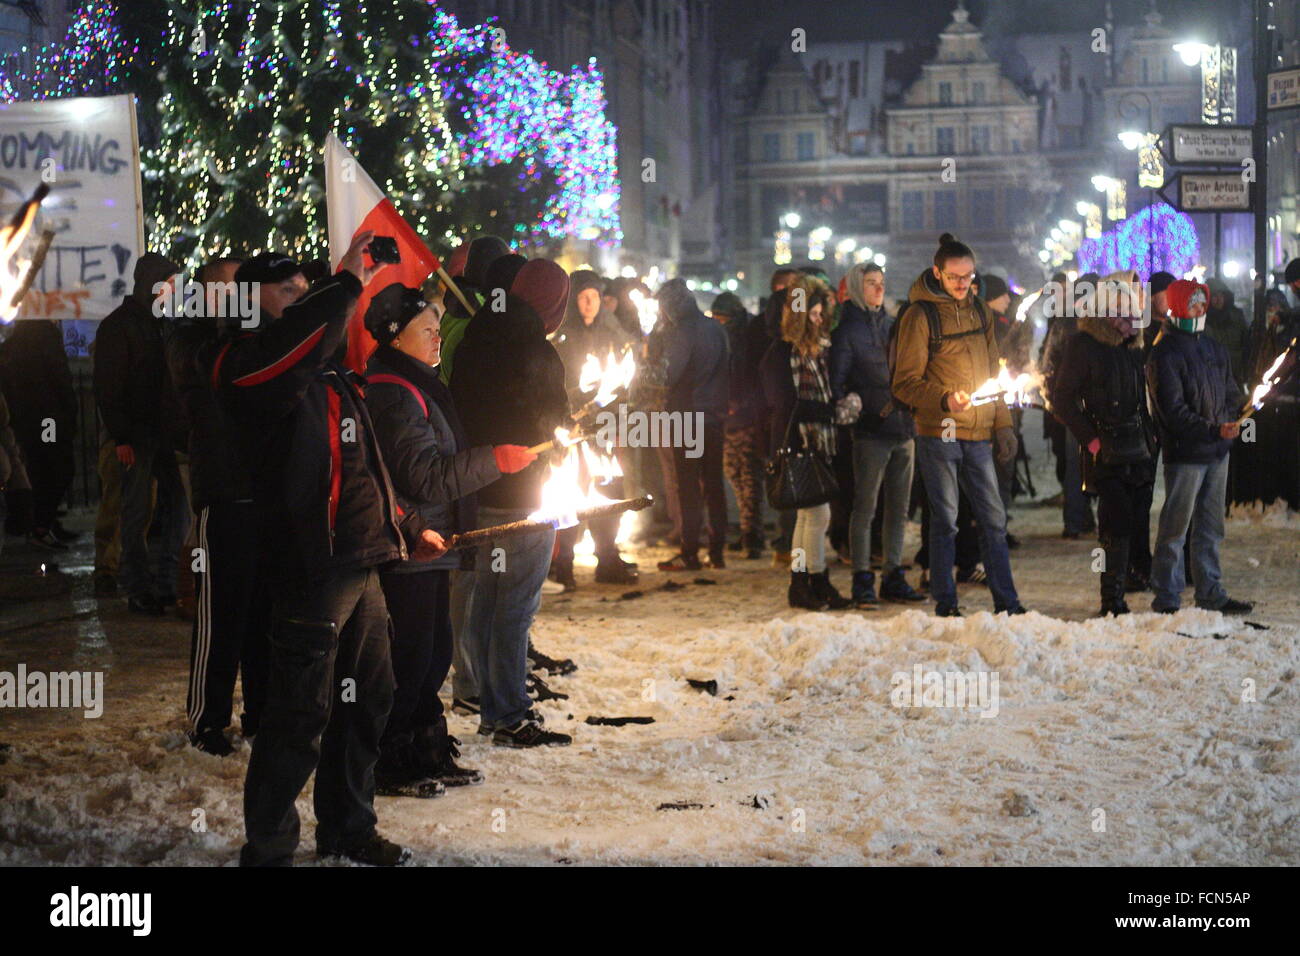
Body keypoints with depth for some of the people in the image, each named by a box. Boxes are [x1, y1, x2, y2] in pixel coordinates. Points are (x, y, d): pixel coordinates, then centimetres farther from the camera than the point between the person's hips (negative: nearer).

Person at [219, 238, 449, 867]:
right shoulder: (250, 363, -8)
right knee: (301, 716, -6)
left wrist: (407, 528, 28)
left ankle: (348, 828, 32)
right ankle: (267, 848, 4)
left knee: (367, 698, 17)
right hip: (311, 568, -9)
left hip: (363, 566, 9)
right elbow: (298, 334, -32)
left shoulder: (328, 372, 21)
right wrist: (347, 284, -26)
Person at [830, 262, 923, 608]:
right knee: (865, 507, -4)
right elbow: (837, 381, -4)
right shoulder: (847, 329, -1)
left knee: (898, 508, 9)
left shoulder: (892, 325, 16)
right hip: (870, 429, -6)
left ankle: (893, 577, 15)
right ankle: (862, 582, -1)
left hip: (903, 427, 6)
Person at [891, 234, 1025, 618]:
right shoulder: (920, 315, -5)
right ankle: (945, 604, 8)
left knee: (993, 518, 5)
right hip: (938, 433, -5)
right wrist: (944, 401, -23)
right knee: (945, 521, 0)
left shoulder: (976, 310, 14)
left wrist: (1001, 424, 14)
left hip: (978, 435, 5)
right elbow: (904, 384, -7)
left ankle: (1006, 600, 12)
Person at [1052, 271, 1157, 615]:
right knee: (1118, 525, -13)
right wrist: (1091, 440, -14)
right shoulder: (1083, 345, -5)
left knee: (1137, 526, 5)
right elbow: (1064, 401, -8)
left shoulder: (1132, 347, 17)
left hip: (1138, 451, 7)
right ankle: (1112, 603, -8)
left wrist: (1151, 436, 12)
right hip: (1106, 454, -7)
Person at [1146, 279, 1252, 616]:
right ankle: (1166, 597, 4)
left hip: (1217, 450, 8)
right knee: (1175, 525, -3)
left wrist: (1234, 423, -2)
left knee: (1211, 525, 13)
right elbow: (1173, 410, -17)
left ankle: (1211, 593, 21)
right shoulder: (1164, 354, -11)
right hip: (1184, 452, -8)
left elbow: (1231, 392, 19)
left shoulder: (1213, 349, 14)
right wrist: (1212, 429, -25)